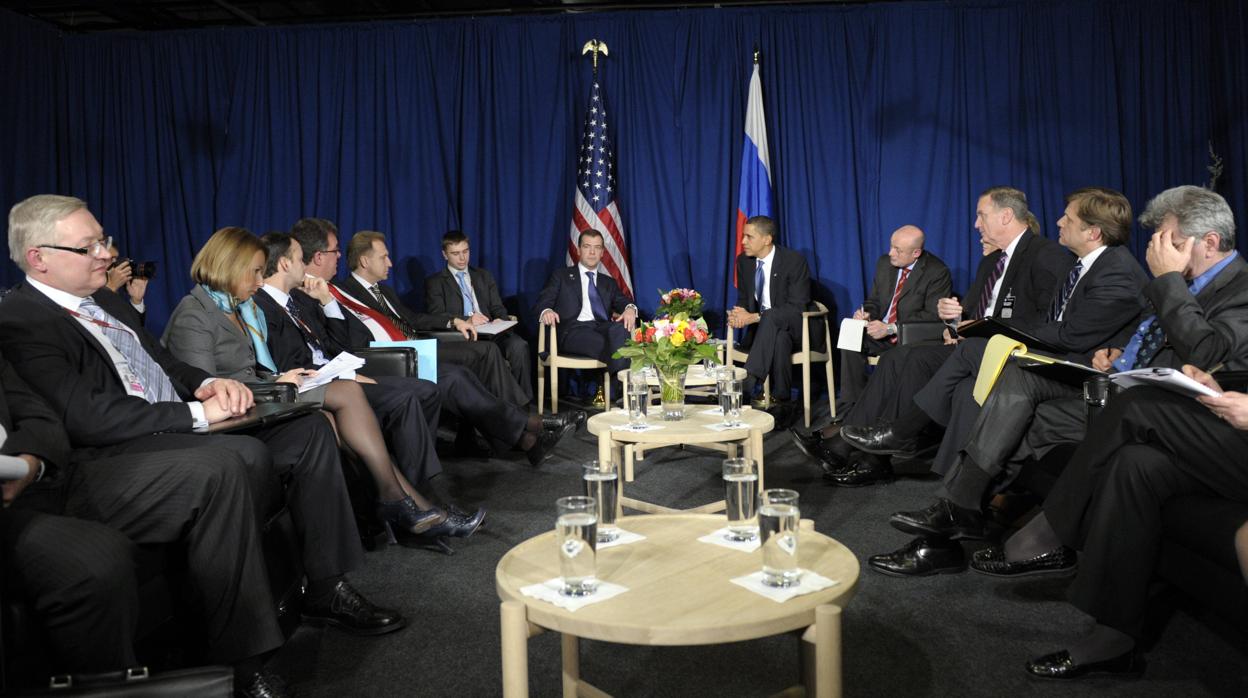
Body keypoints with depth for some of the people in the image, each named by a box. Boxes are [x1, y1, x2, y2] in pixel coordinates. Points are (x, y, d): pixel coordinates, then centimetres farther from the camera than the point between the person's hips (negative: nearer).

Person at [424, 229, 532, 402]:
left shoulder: (484, 275, 24)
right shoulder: (434, 282, 11)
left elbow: (498, 308, 17)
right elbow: (437, 318, -3)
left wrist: (500, 320, -8)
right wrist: (466, 321, -20)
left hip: (489, 331, 4)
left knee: (519, 345, -29)